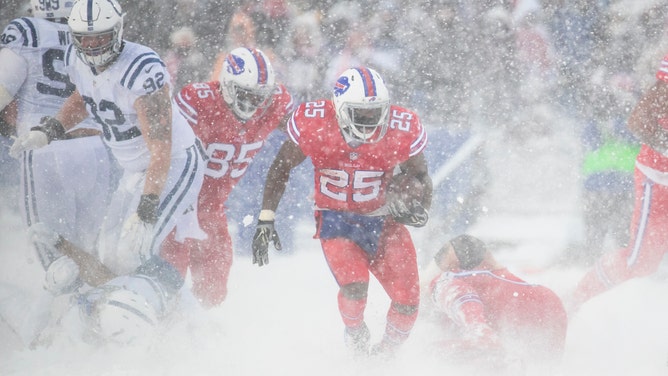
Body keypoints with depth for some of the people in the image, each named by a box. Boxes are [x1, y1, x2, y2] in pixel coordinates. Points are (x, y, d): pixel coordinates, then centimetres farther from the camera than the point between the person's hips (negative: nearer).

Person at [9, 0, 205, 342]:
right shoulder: (77, 60, -4)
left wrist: (146, 211, -35)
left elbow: (161, 150, -30)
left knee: (132, 255, -20)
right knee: (106, 255, 1)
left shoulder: (143, 72, -30)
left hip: (176, 164, -8)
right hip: (135, 170, 8)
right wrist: (48, 131, 6)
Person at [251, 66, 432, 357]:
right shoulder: (313, 125, -20)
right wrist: (266, 218, -6)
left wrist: (419, 206, -20)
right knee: (355, 286, -26)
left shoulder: (402, 130, -17)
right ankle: (356, 336, 9)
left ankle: (385, 353, 24)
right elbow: (282, 167, -4)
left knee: (408, 300, -8)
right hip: (336, 221, -2)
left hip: (384, 220, 2)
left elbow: (419, 175, 1)